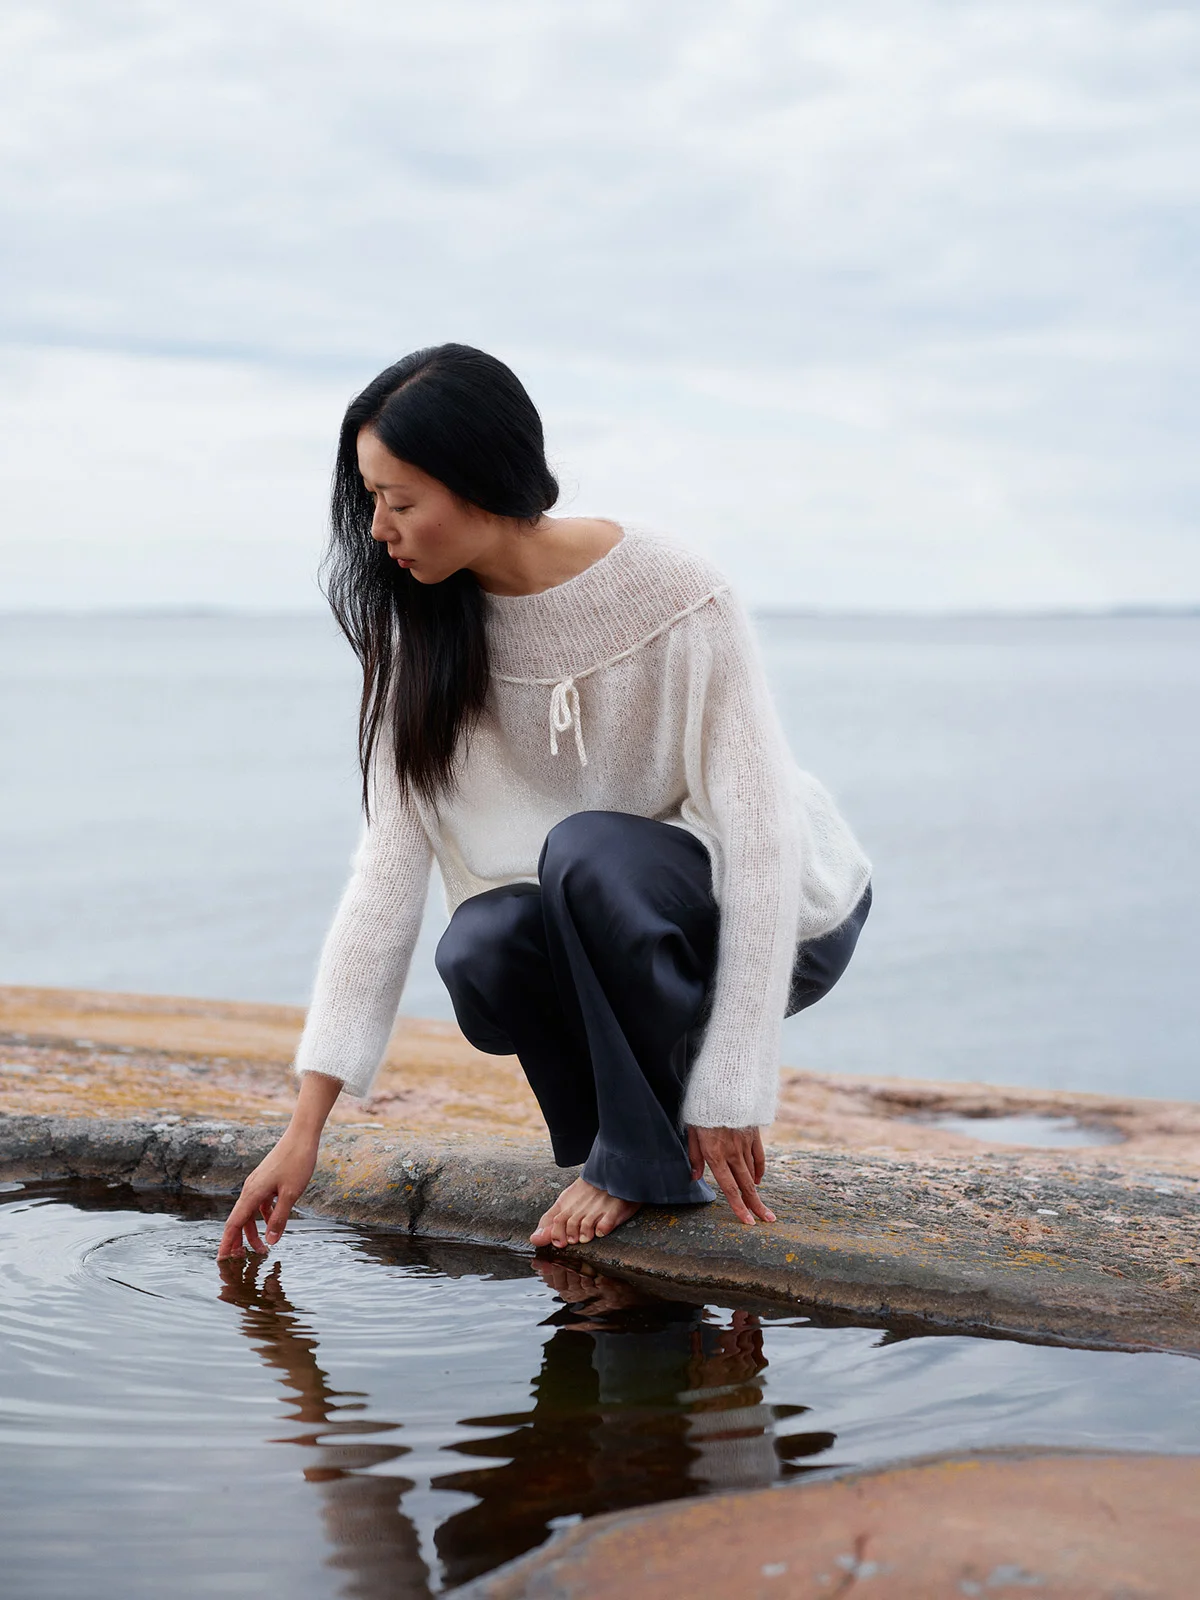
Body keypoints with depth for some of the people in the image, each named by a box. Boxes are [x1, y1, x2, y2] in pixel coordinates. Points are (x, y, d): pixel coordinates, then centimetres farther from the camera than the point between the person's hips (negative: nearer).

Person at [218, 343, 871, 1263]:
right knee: (481, 953, -29)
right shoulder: (426, 631, -9)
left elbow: (762, 844, -23)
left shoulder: (679, 602, -24)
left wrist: (729, 1096, -24)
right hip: (608, 925, 4)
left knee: (590, 852, -34)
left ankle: (648, 1152, -13)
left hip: (783, 920, -4)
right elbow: (390, 861, -12)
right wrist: (307, 1127, -16)